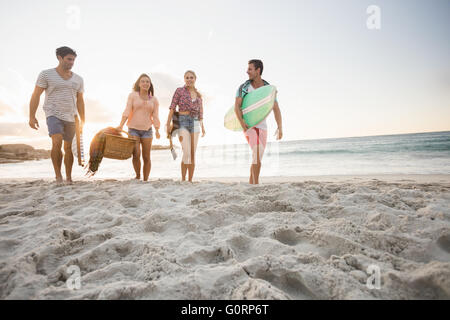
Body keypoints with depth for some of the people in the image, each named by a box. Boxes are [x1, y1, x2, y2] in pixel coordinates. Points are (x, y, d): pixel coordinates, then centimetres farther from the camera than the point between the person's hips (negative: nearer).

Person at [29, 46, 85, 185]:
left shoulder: (78, 79, 9)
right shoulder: (46, 74, -2)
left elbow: (80, 101, 13)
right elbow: (35, 96, -3)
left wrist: (83, 121, 11)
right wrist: (32, 117, -9)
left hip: (71, 117, 4)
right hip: (54, 115, -4)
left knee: (69, 147, 6)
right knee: (57, 142, -24)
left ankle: (69, 177, 16)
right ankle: (58, 175, -13)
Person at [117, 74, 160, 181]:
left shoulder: (154, 100, 10)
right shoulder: (132, 95, 5)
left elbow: (155, 116, 4)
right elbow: (127, 111, -3)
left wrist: (157, 131, -10)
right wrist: (121, 125, -16)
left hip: (147, 130, 2)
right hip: (133, 129, -1)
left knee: (146, 157, 0)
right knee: (136, 154, -14)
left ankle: (145, 180, 12)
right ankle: (138, 176, 9)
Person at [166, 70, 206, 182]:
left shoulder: (198, 94, 14)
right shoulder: (179, 91, 1)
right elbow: (172, 108, -3)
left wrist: (202, 126, 10)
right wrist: (168, 124, -10)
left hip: (195, 123, 5)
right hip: (183, 122, -4)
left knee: (193, 154, 3)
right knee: (187, 153, -16)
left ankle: (190, 180, 9)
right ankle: (183, 179, -4)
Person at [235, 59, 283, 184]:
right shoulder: (243, 87, -4)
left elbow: (276, 110, -5)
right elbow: (236, 106, -13)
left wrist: (280, 127, -19)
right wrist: (242, 122, -30)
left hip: (262, 127, 4)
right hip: (248, 126, -3)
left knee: (257, 158, 5)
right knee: (257, 152, -24)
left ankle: (251, 184, 20)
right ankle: (256, 184, -18)